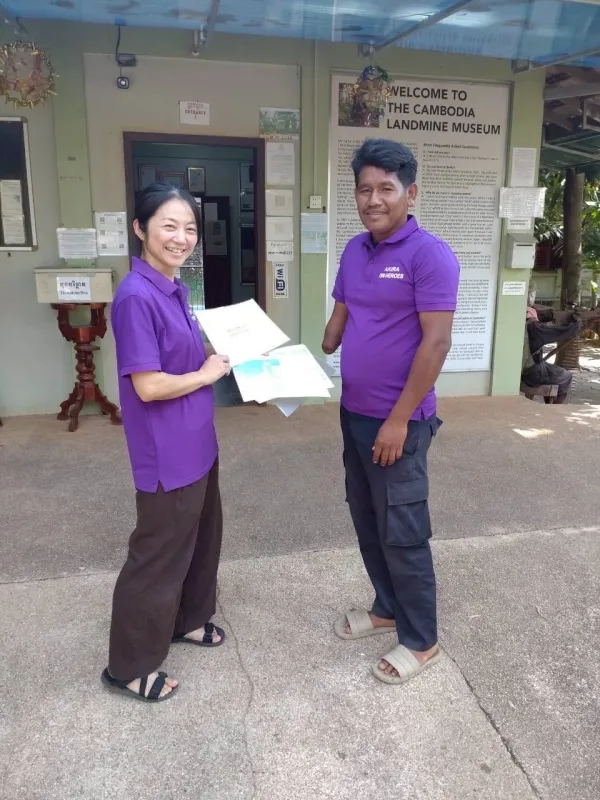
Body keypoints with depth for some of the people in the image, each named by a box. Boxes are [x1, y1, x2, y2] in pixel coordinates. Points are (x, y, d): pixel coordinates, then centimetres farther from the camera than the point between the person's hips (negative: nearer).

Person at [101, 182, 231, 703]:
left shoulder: (174, 289, 6)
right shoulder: (136, 297, -22)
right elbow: (149, 386, -25)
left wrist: (218, 355, 2)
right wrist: (208, 373, -13)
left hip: (195, 442, 9)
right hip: (166, 452, -9)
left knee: (201, 536, 23)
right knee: (159, 553, 5)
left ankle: (188, 620, 45)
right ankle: (128, 666, 25)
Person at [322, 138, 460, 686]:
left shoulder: (429, 255, -15)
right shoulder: (354, 251, 8)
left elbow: (437, 342, -19)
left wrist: (399, 419, -20)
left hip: (397, 422, -8)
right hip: (353, 413, 8)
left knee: (402, 531, 3)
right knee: (367, 521, 18)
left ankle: (421, 640, 23)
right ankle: (387, 608, 39)